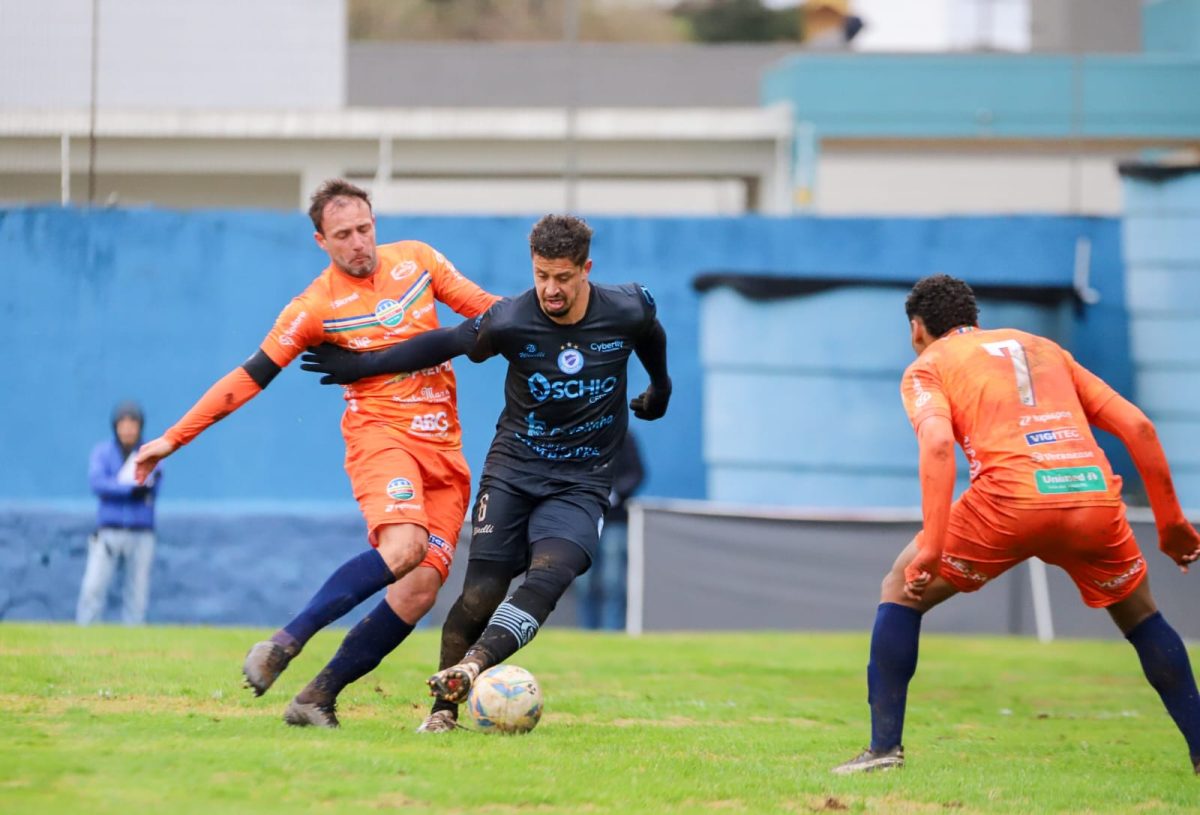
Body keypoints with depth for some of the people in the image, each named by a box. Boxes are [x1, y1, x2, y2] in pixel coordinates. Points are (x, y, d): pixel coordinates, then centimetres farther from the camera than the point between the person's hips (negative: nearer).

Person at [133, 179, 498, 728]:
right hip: (380, 435, -4)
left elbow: (487, 310, 19)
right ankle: (285, 643, -26)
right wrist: (173, 438, -2)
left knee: (420, 590, -10)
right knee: (403, 545, -33)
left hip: (443, 448, 4)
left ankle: (318, 698, -4)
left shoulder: (416, 260, 8)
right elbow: (251, 377, 0)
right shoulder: (316, 307, -2)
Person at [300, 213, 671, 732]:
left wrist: (660, 388, 34)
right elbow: (444, 344, 3)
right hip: (512, 469, 0)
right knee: (481, 592, -11)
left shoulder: (628, 311, -10)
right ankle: (444, 707, 5)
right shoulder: (511, 321, -13)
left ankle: (471, 668, -41)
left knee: (549, 572, -28)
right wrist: (362, 366, 7)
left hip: (581, 481, 0)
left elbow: (652, 337, 15)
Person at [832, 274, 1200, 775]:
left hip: (1011, 499, -4)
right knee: (1140, 616, 29)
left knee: (901, 590, 17)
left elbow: (937, 442, -7)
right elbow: (1137, 426, 21)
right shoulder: (1045, 349, 30)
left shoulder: (927, 366, 17)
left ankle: (884, 747, 8)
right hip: (1094, 493, 4)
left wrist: (932, 547, -13)